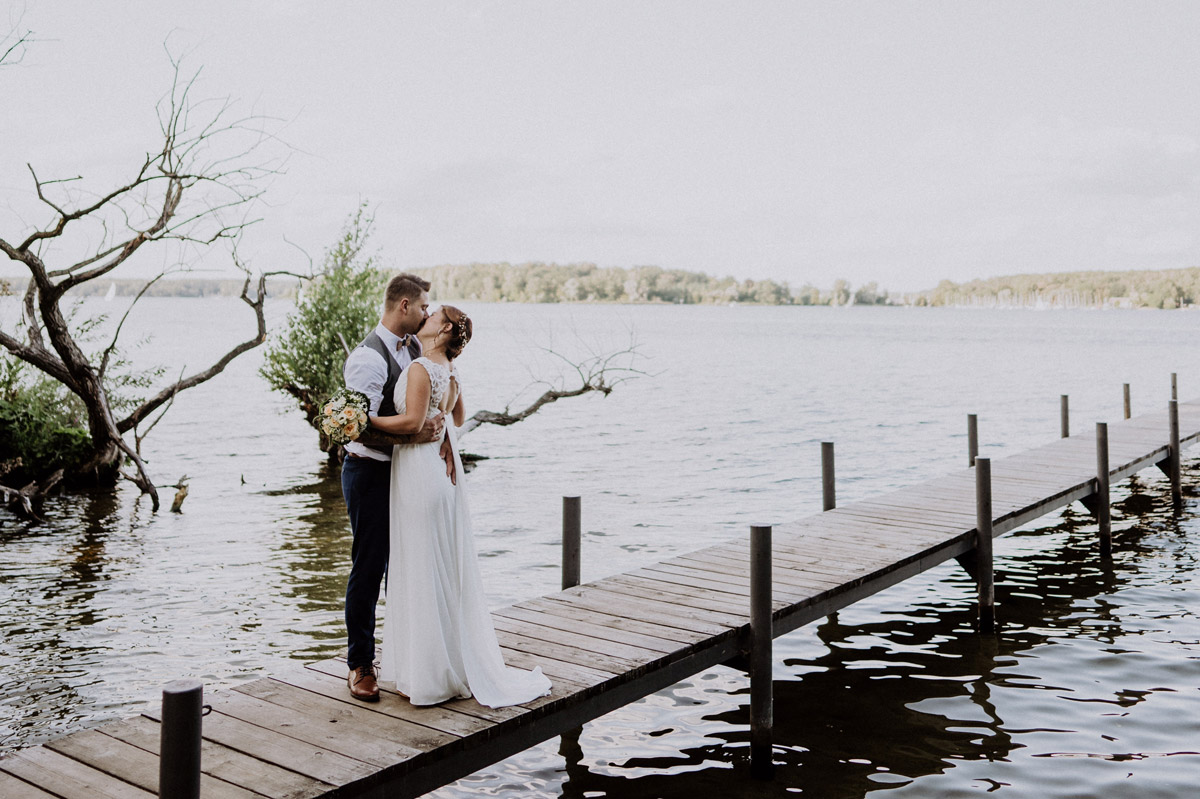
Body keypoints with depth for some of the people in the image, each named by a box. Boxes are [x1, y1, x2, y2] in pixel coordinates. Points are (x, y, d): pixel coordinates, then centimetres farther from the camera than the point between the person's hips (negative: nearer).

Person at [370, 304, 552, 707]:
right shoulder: (449, 371, 12)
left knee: (423, 572, -1)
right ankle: (464, 663, 22)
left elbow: (412, 421, -23)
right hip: (444, 468, 9)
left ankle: (432, 675, 6)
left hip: (419, 473, -9)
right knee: (449, 569, 13)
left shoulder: (421, 368, -14)